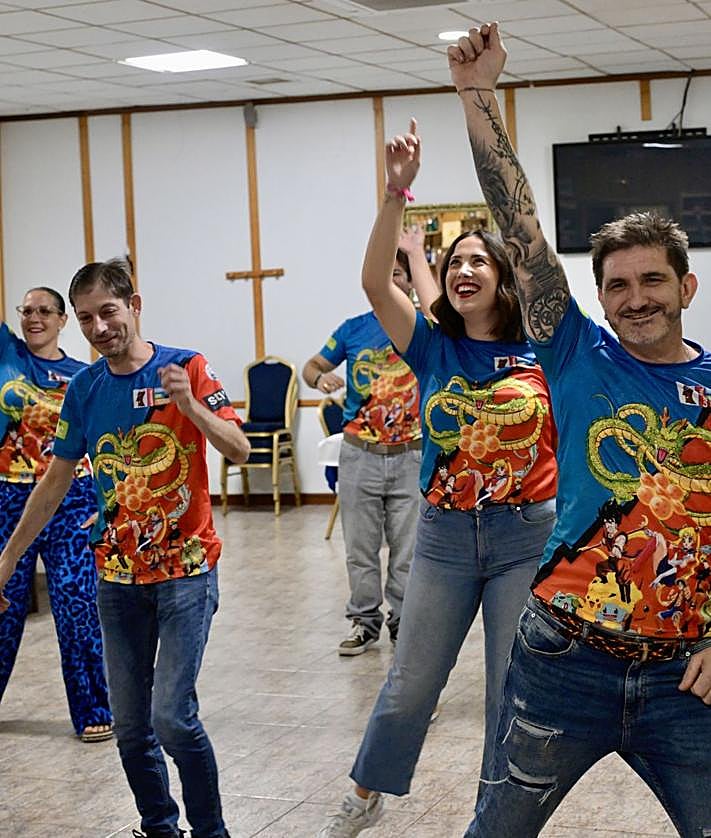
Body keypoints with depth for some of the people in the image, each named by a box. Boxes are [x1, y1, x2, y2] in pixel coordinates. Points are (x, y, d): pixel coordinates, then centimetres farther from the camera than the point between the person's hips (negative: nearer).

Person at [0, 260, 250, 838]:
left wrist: (191, 405, -29)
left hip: (186, 569, -4)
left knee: (173, 717, -13)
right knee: (131, 727, 9)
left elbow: (239, 450, -12)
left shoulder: (186, 368, -8)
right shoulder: (85, 389, 3)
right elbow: (56, 482, 12)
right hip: (118, 575, 4)